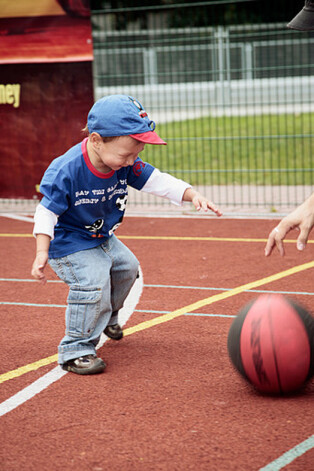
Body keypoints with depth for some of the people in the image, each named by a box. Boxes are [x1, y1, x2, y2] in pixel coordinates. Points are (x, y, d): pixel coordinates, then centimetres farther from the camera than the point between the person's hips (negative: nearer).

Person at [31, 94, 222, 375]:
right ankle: (76, 350, -12)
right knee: (93, 282, -25)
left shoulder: (126, 164, -16)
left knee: (126, 267, 22)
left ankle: (106, 318, 50)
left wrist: (193, 195, -29)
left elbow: (158, 181, -14)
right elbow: (47, 212, -24)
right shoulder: (65, 171, -33)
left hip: (102, 238, 8)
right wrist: (42, 253, -30)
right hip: (68, 243, -8)